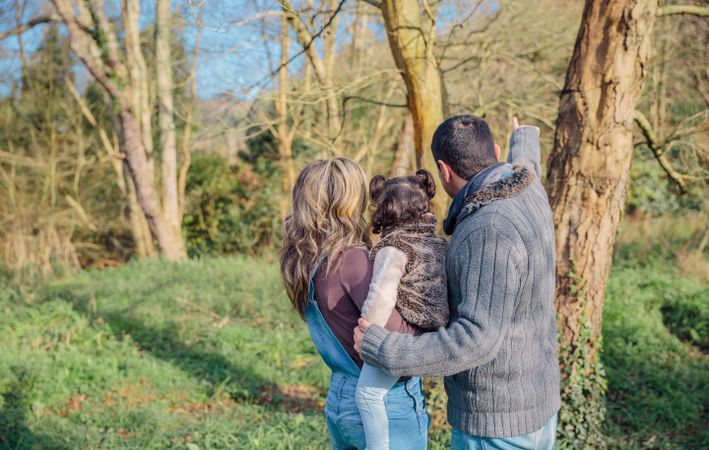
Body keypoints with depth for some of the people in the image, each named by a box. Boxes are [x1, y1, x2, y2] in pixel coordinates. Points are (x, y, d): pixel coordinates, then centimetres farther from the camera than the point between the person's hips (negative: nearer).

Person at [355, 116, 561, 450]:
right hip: (533, 403, 10)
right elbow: (523, 163, 27)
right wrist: (524, 139, 51)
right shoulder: (526, 190, 0)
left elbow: (476, 340, -32)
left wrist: (382, 351, -26)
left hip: (497, 420, -10)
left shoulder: (492, 234, -29)